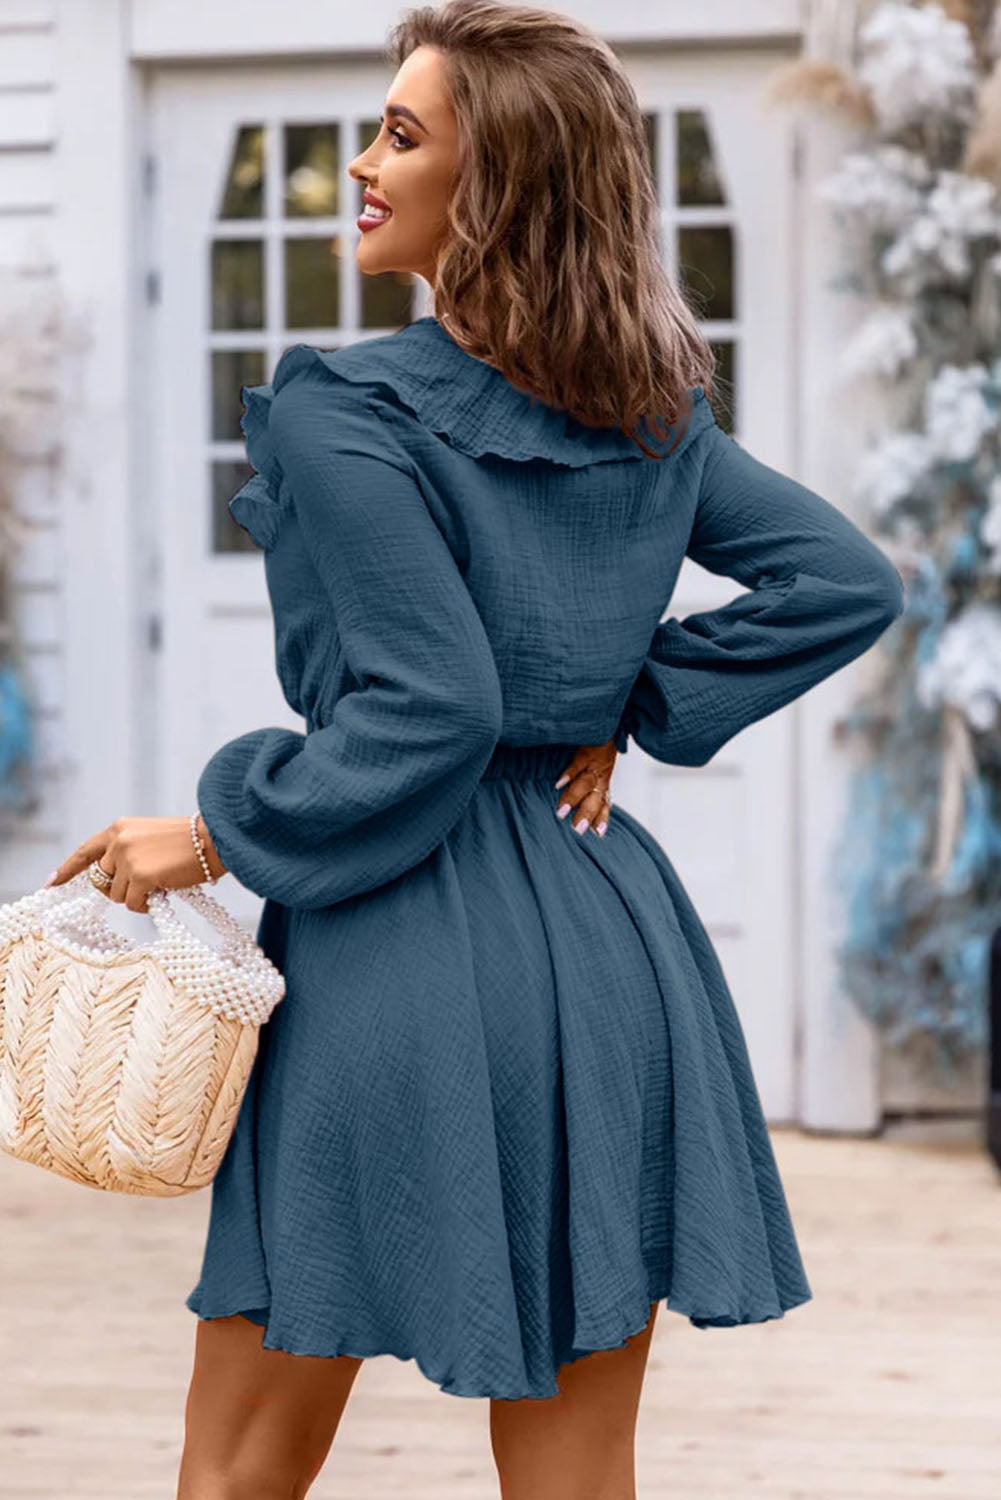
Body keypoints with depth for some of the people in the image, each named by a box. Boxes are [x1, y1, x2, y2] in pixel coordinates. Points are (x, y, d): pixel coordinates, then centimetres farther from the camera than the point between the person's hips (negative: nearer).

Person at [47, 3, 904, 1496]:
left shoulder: (347, 418, -12)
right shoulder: (651, 415, 8)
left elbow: (428, 711, -18)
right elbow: (849, 582, 7)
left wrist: (217, 835, -7)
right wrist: (636, 710, 9)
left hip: (404, 950, -6)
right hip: (609, 950, 6)